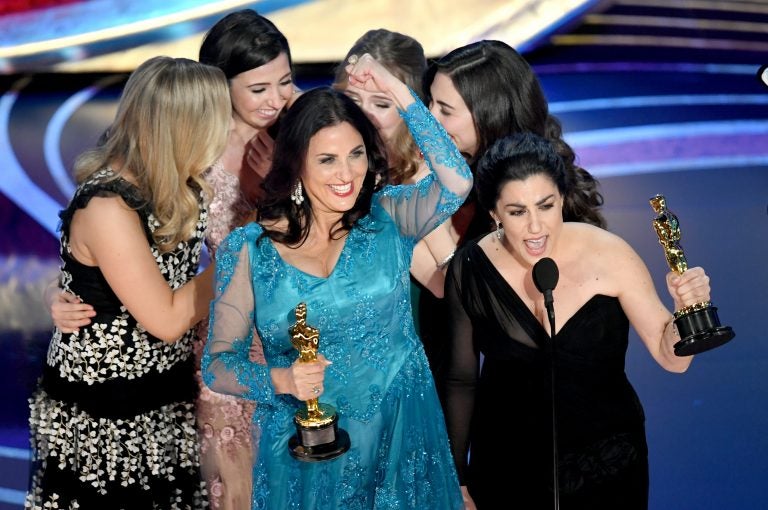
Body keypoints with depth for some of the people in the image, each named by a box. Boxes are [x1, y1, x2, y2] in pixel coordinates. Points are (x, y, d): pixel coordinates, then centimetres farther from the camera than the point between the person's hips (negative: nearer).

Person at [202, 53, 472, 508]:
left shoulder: (387, 218, -4)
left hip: (402, 437, 1)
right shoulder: (250, 249, -7)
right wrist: (279, 380, -24)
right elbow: (217, 365, -5)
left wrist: (397, 91, -21)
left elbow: (457, 183, -23)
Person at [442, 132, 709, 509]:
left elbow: (670, 357, -10)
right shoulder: (471, 268, -13)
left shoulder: (609, 255, -17)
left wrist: (688, 308, -30)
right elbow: (461, 380, -2)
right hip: (505, 469, 1)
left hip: (604, 466, 0)